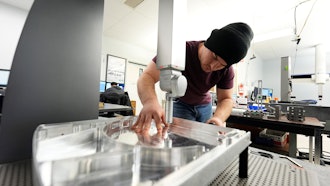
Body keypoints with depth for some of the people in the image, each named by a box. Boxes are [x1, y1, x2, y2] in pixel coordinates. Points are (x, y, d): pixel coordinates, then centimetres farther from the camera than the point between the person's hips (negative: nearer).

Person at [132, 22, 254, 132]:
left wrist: (218, 117, -36)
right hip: (180, 104, -3)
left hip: (205, 105, 4)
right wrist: (150, 101, -56)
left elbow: (225, 99, -13)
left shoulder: (227, 70, -17)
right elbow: (147, 76, -33)